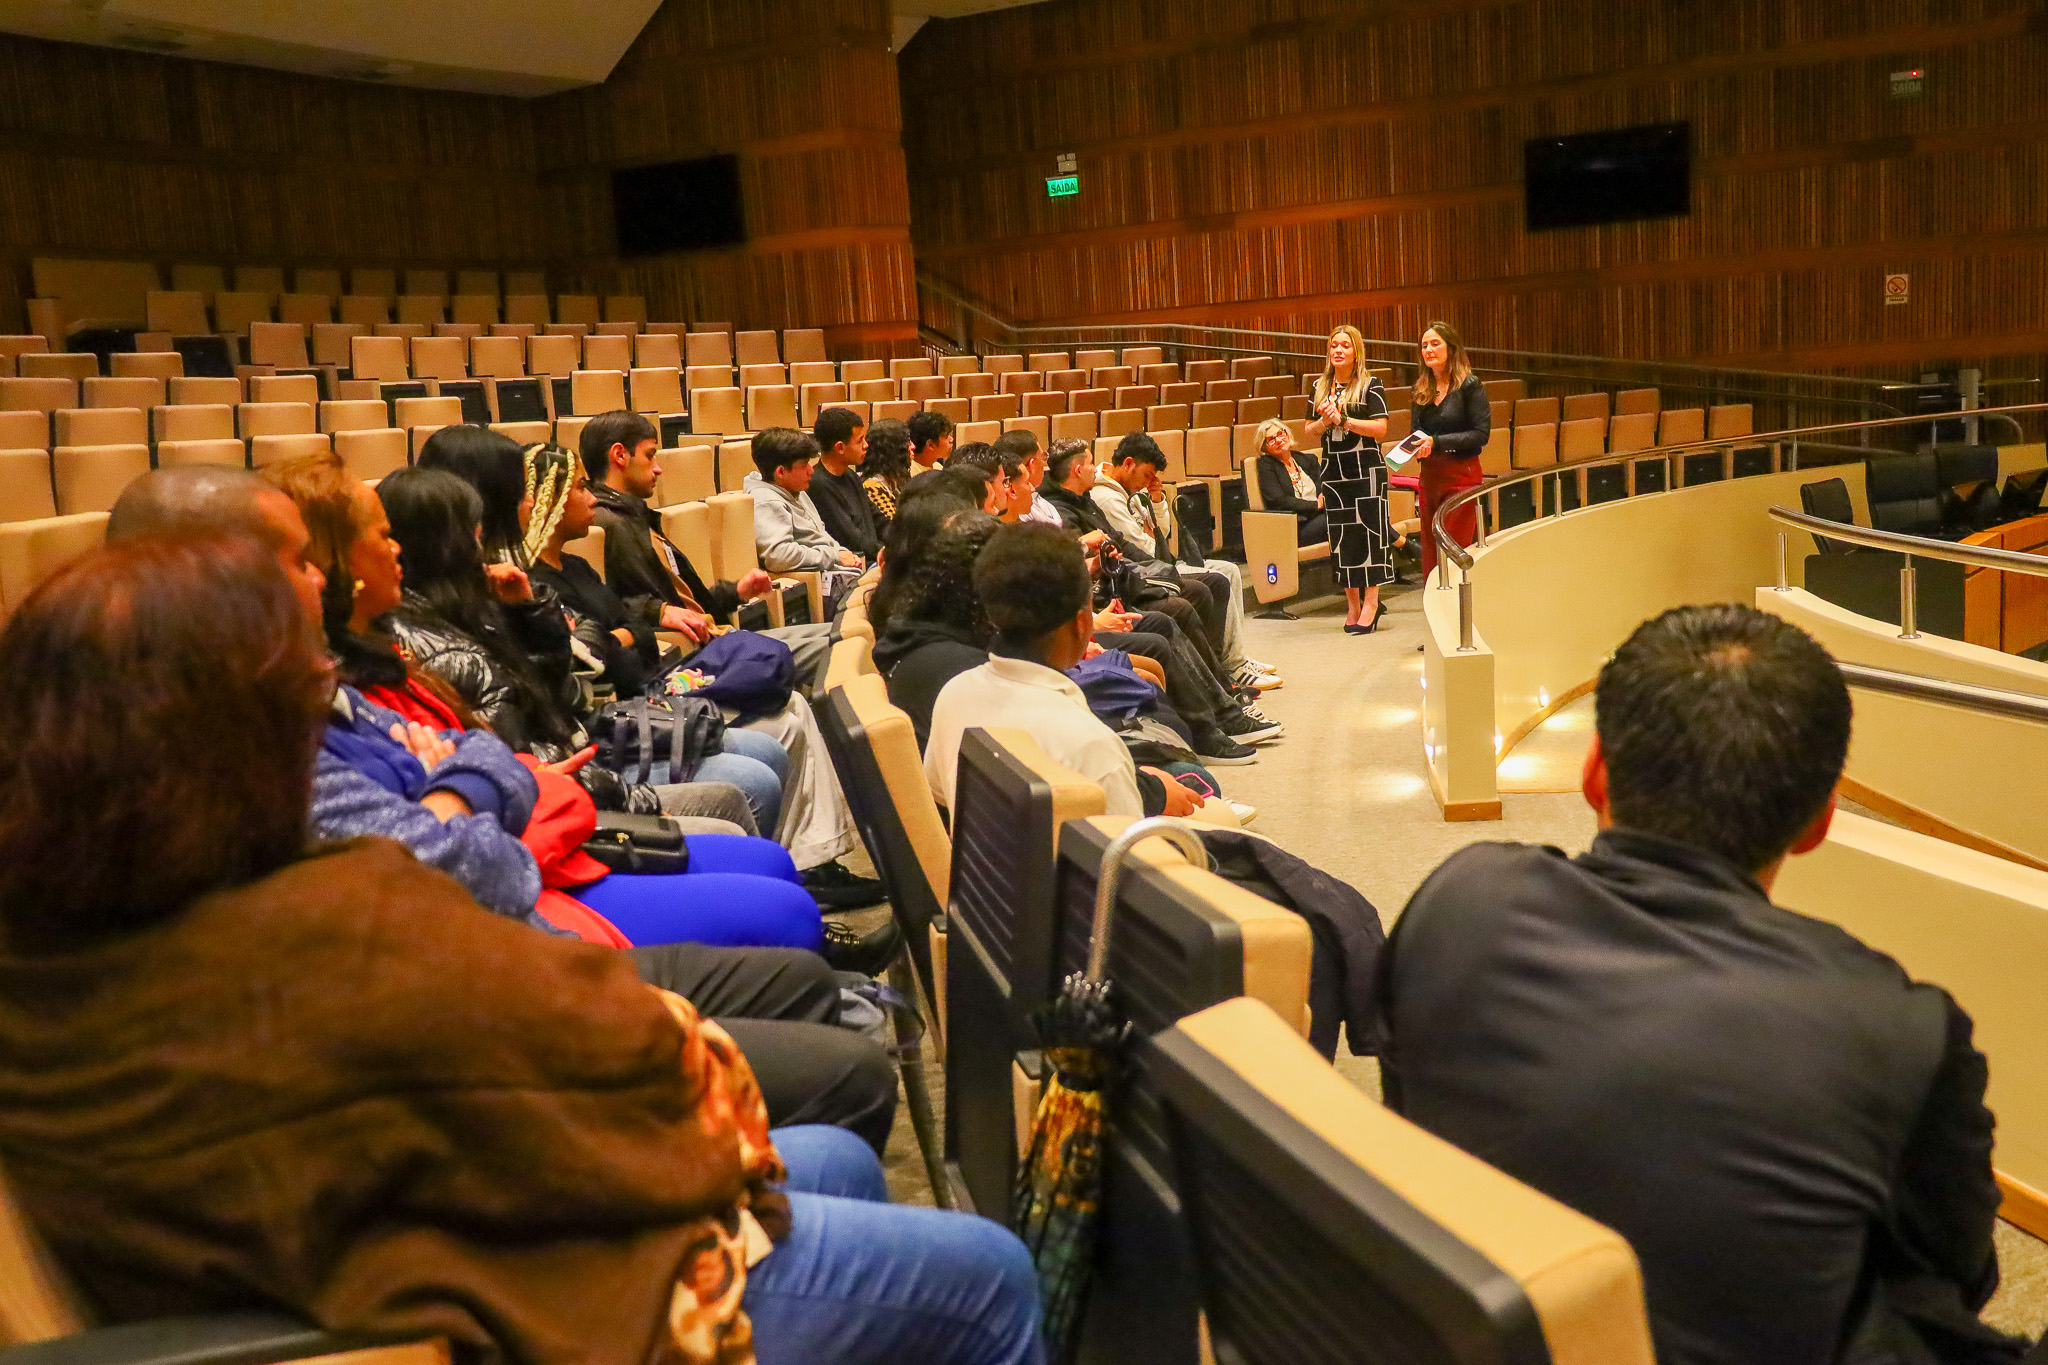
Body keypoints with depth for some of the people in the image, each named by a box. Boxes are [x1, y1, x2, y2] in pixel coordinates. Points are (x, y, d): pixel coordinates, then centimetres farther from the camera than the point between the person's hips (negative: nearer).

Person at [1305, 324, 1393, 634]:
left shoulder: (1370, 386, -3)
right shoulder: (1319, 386, 11)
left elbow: (1380, 428, -11)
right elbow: (1309, 430, 12)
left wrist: (1343, 420, -16)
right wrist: (1325, 421, -8)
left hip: (1366, 469, -4)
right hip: (1334, 469, 5)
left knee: (1369, 531, -5)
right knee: (1341, 535, 5)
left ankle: (1371, 601, 0)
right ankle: (1352, 603, 13)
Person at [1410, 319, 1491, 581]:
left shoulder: (1469, 385, -7)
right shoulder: (1422, 389, 11)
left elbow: (1481, 433, -12)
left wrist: (1437, 442, -18)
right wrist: (1418, 448, -5)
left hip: (1461, 475, -6)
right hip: (1429, 476, 6)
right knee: (1430, 554, 7)